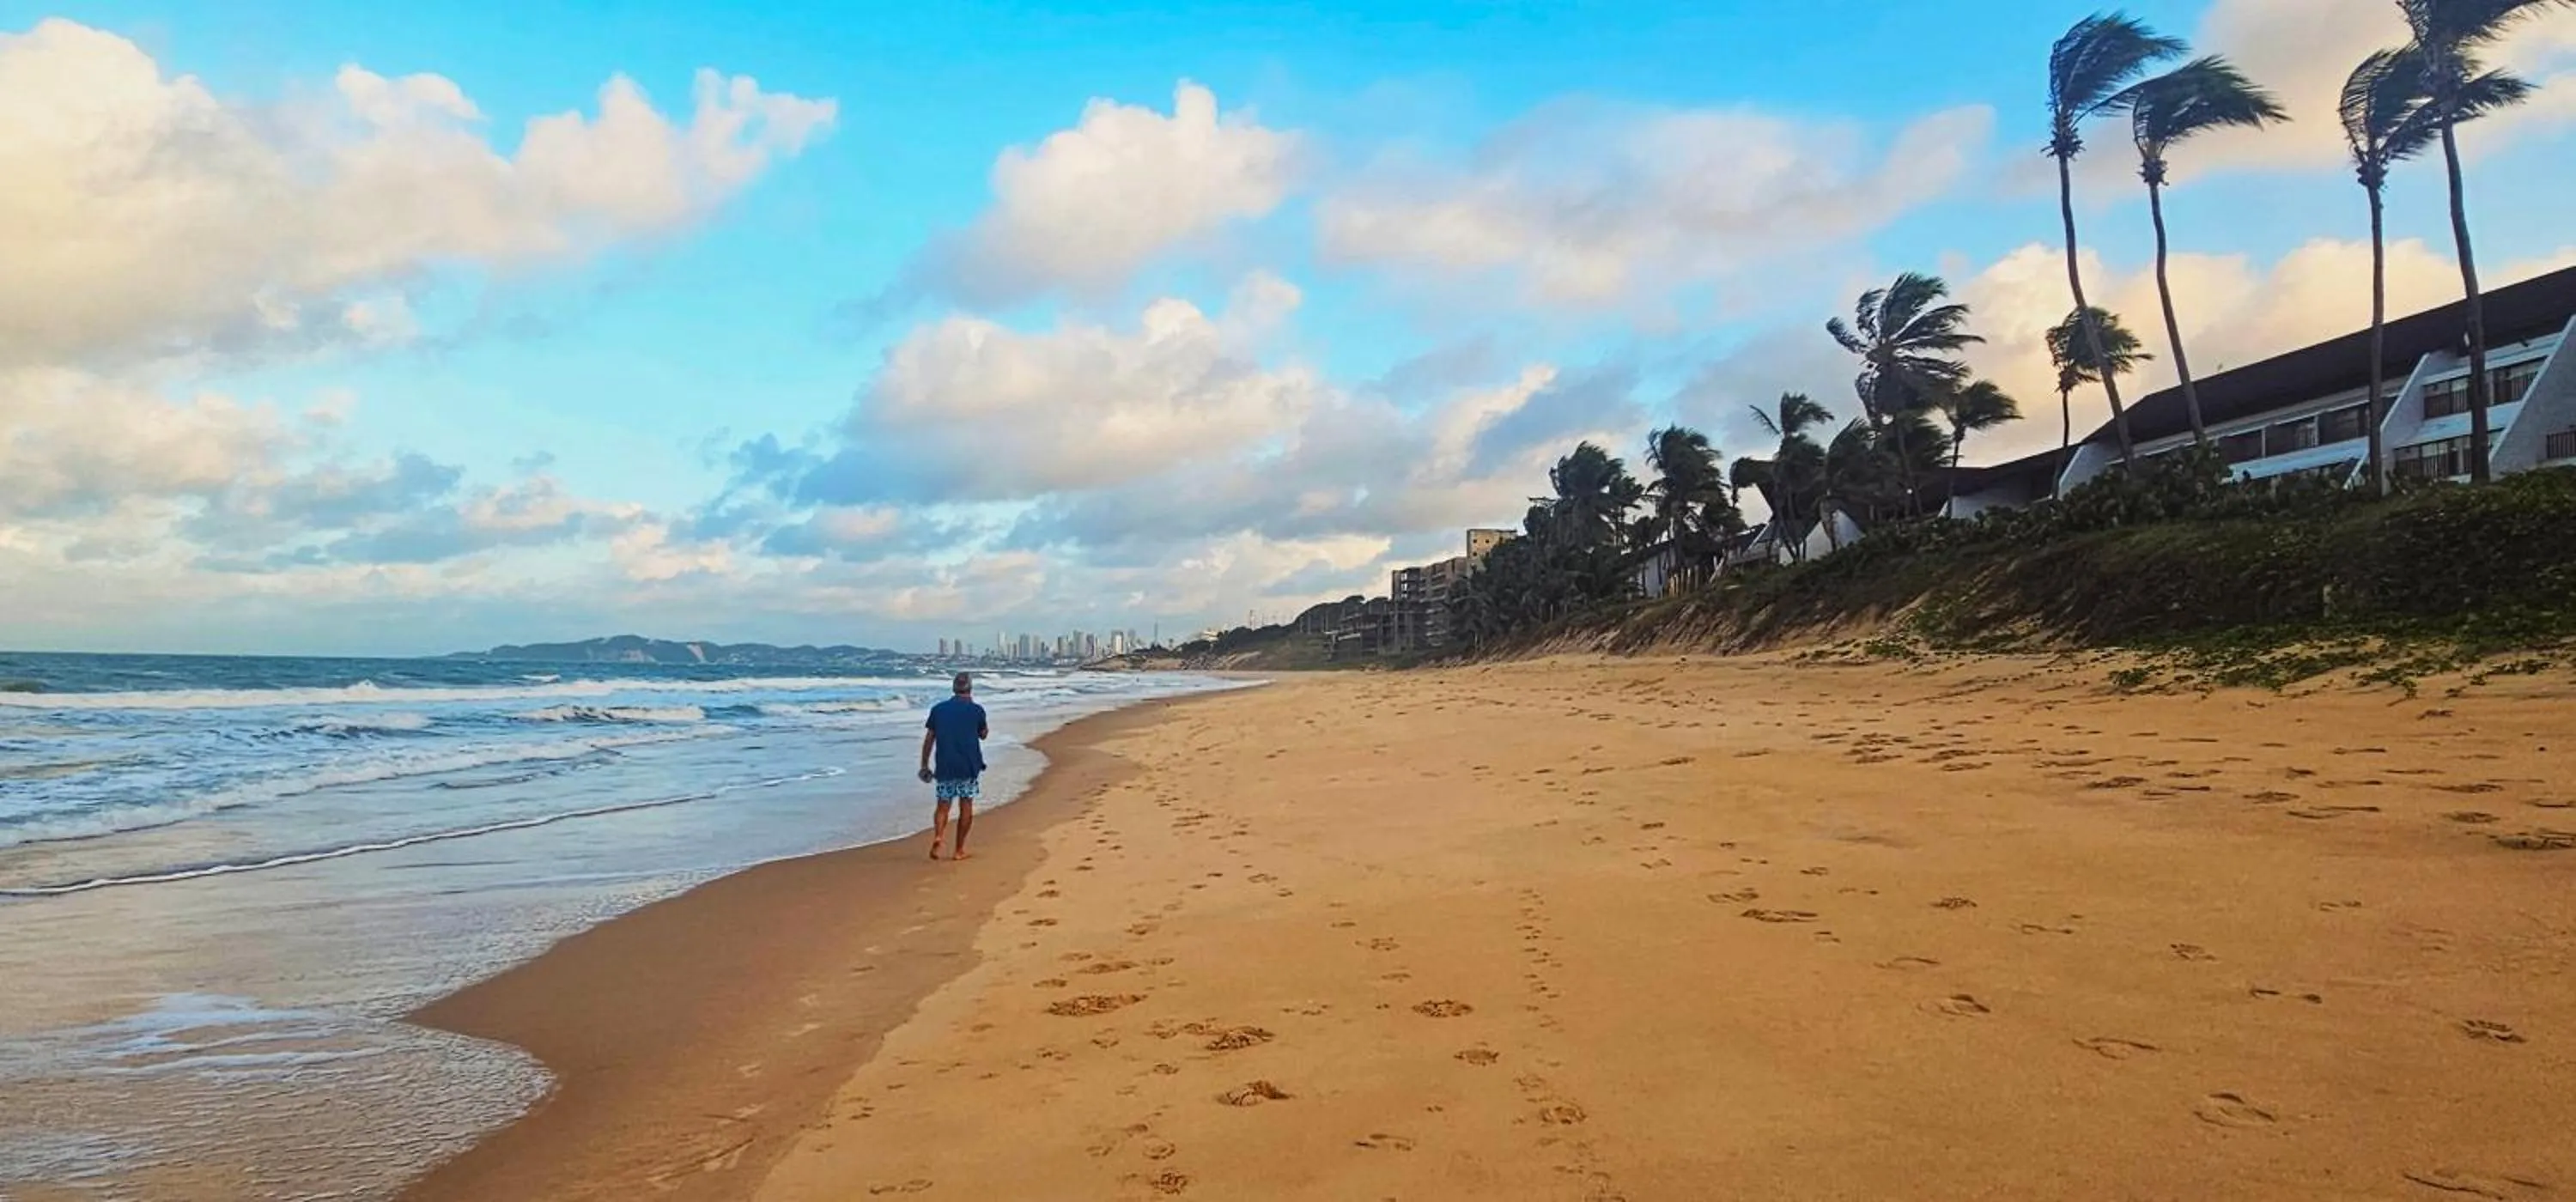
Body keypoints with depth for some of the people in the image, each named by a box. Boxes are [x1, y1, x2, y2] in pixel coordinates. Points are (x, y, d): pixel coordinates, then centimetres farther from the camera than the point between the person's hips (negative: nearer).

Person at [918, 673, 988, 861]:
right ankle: (959, 850, 8)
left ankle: (938, 835, -16)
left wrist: (924, 764, 11)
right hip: (968, 766, -2)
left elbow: (929, 739, 4)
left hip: (944, 766, 2)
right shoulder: (976, 710, -2)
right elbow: (983, 734, 13)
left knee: (943, 805, 11)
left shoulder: (938, 709, 3)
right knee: (966, 806, 8)